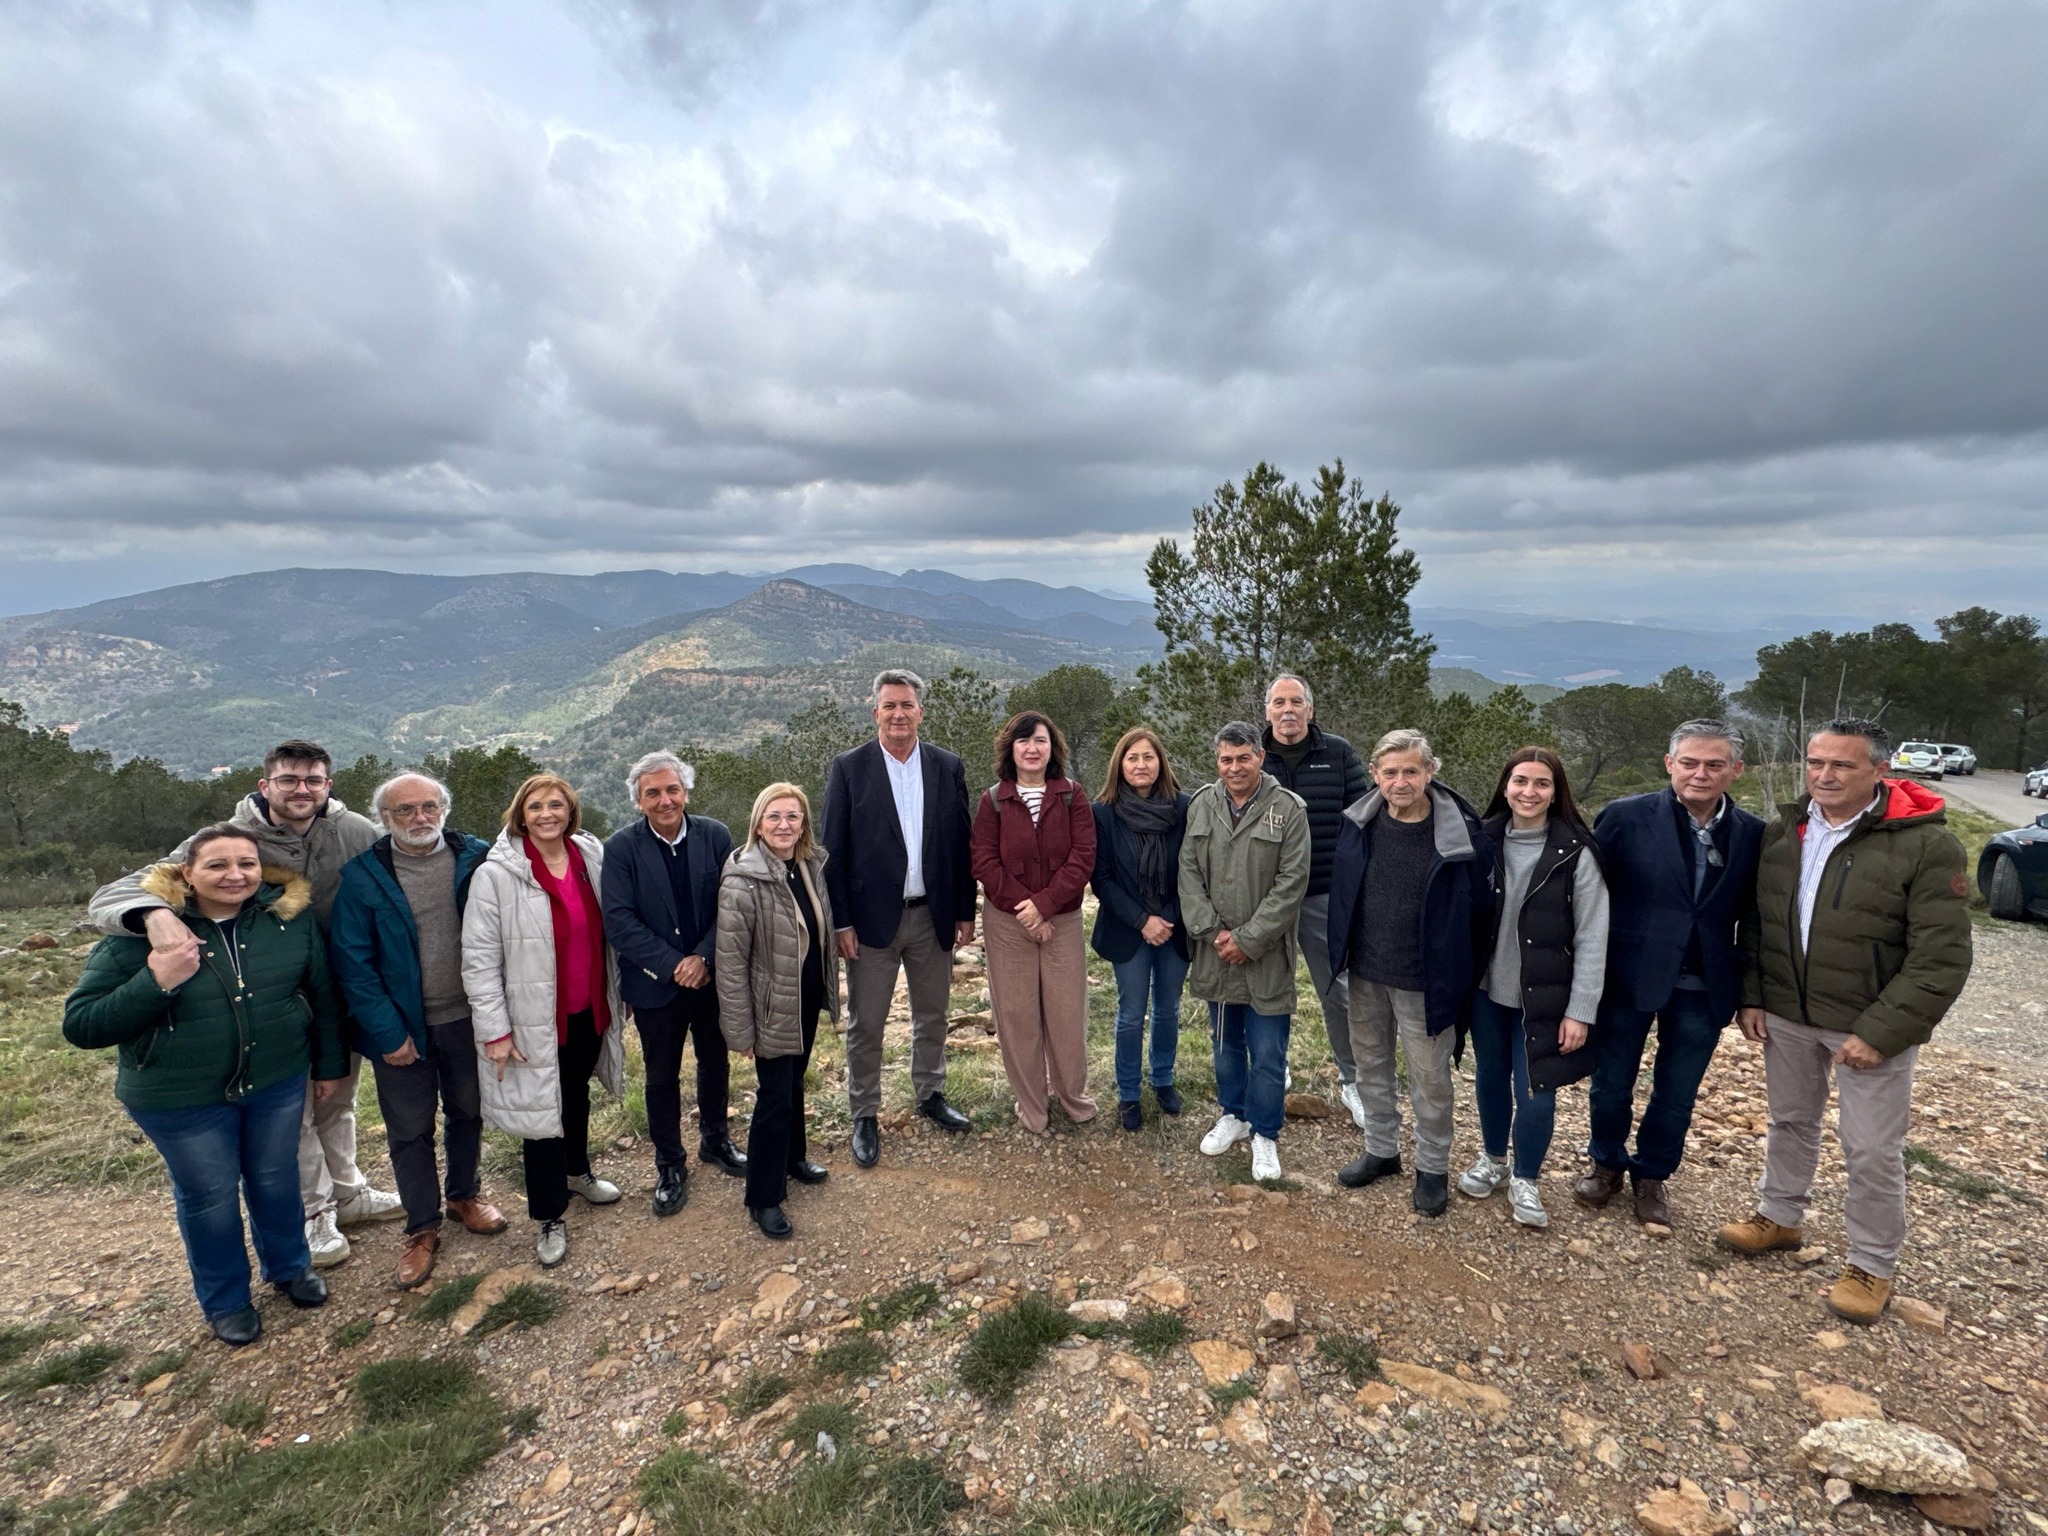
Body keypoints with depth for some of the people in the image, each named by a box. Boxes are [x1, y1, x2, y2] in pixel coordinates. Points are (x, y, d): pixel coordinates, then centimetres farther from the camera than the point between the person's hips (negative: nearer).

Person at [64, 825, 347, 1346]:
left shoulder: (290, 917, -9)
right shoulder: (140, 933, -16)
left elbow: (323, 996, 3)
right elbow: (80, 1025, -16)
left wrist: (329, 1064, 9)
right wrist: (155, 983, -32)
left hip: (277, 1083, 2)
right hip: (181, 1099, -2)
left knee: (276, 1180, 19)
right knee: (209, 1196, 14)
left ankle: (289, 1266, 45)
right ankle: (225, 1301, 38)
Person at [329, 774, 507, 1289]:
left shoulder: (477, 859, -7)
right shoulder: (362, 875, -10)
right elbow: (351, 962, -9)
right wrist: (388, 1033, -11)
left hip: (467, 1018, 2)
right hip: (402, 1028, -1)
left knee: (468, 1113, 18)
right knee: (410, 1130, 10)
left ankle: (465, 1195, 41)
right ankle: (422, 1228, 27)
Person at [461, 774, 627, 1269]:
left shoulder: (592, 857, -2)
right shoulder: (497, 874, -15)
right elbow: (479, 958, -14)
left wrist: (618, 992, 11)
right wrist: (494, 1029, -15)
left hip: (589, 1011, 5)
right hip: (536, 1021, -4)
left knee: (577, 1097, 24)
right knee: (542, 1111, 6)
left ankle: (577, 1172, 49)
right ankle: (551, 1218, 23)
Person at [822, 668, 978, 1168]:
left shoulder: (948, 767, 2)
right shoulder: (849, 767, -5)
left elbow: (960, 844, 5)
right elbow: (834, 851, -6)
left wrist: (965, 911, 4)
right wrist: (841, 921, -10)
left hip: (933, 915, 3)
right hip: (872, 917, -3)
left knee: (932, 1017, 17)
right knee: (865, 1025, 7)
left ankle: (930, 1095, 37)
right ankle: (864, 1116, 24)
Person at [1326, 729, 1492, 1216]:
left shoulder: (1460, 831, -16)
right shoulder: (1358, 823, -5)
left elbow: (1480, 907, -8)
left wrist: (1462, 974, -6)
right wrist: (1340, 953, 8)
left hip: (1425, 982, -4)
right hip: (1365, 974, 4)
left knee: (1429, 1078, 10)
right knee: (1370, 1065, 18)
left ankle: (1433, 1168, 31)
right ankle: (1381, 1151, 39)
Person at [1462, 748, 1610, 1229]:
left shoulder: (1575, 853, -12)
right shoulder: (1483, 840, -2)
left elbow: (1591, 939, -10)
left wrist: (1580, 1010, -11)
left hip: (1544, 997, -3)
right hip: (1487, 989, 3)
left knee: (1535, 1092, 1)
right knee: (1489, 1077, 16)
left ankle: (1525, 1180, 26)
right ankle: (1493, 1159, 40)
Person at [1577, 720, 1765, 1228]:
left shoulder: (1754, 835, -3)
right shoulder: (1626, 817, -11)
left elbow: (1755, 918, 3)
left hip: (1704, 990, 2)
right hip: (1628, 979, -2)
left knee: (1677, 1095, 16)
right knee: (1611, 1084, 15)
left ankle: (1651, 1176, 38)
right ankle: (1606, 1163, 38)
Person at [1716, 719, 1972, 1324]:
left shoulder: (1926, 844, -15)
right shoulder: (1781, 833, 1)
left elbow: (1941, 959, -16)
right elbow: (1755, 923, 10)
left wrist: (1881, 1032, -19)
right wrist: (1751, 996, 3)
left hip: (1870, 1025, -5)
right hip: (1786, 1014, 5)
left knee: (1872, 1151, 5)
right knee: (1790, 1122, 20)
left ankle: (1872, 1266, 24)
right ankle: (1780, 1217, 39)